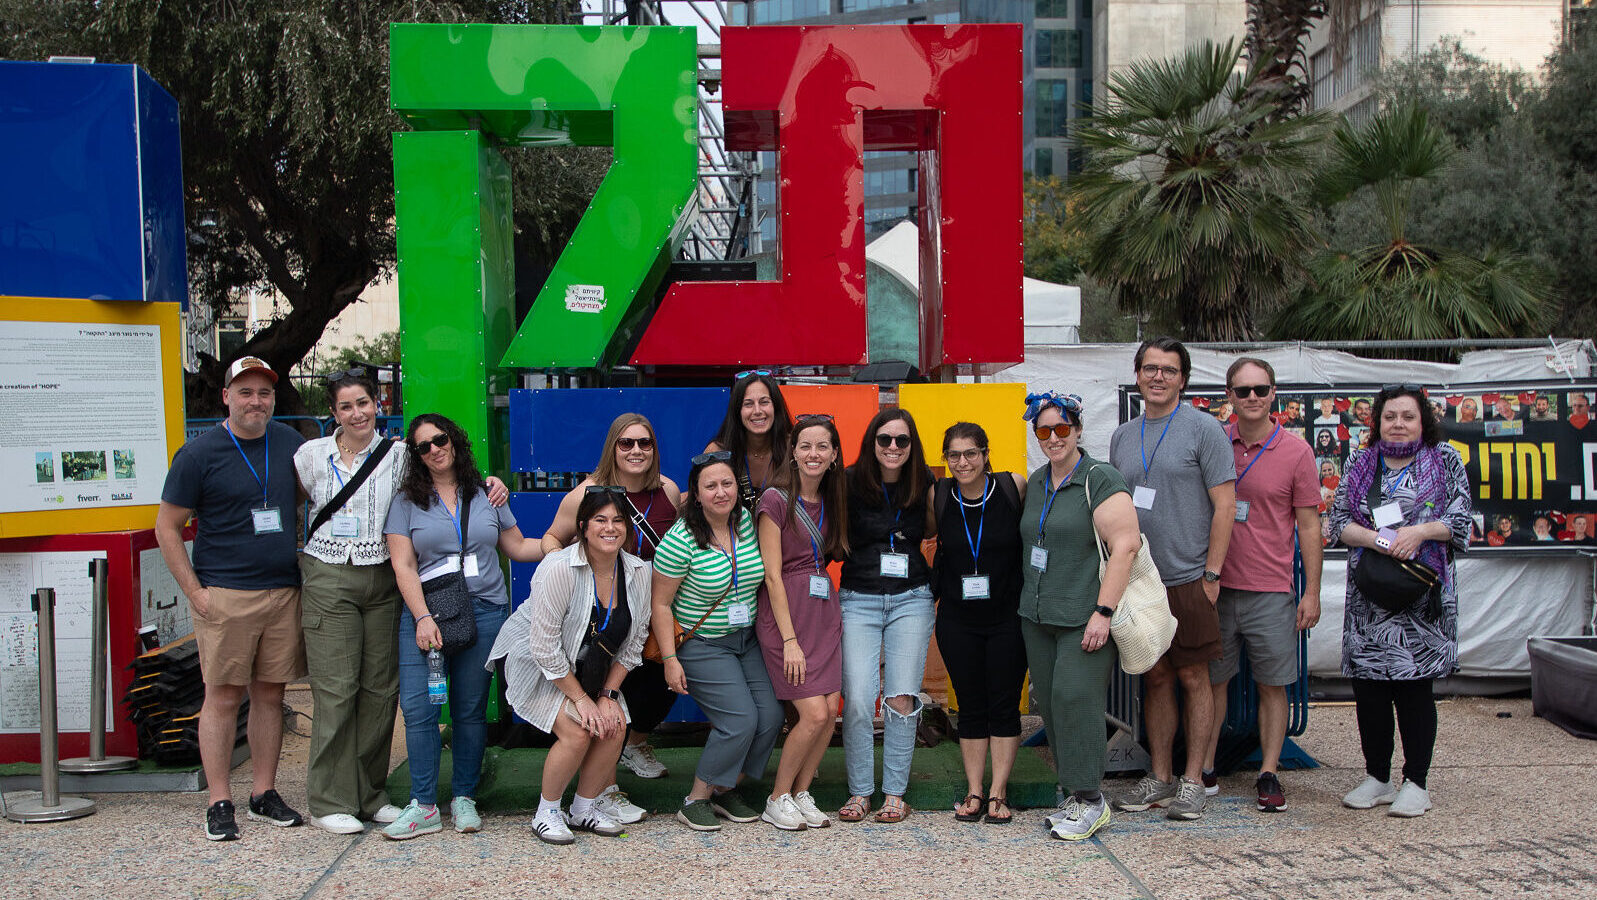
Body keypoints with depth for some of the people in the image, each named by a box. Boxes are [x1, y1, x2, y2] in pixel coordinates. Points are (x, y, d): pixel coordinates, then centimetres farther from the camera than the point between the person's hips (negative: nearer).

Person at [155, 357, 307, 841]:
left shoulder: (290, 442, 9)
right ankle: (219, 804, 5)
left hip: (284, 591, 4)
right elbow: (167, 527, -1)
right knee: (224, 695, -2)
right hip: (225, 595, -4)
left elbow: (304, 497, 25)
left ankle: (265, 793, 18)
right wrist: (194, 591, -8)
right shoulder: (200, 452, -4)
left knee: (270, 693, 9)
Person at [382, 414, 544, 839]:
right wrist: (422, 618, -11)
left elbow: (518, 547, 19)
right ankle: (424, 806, -1)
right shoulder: (407, 501, 7)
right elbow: (402, 566, 0)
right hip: (424, 613, -1)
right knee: (418, 707, -9)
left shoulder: (486, 495, 13)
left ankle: (464, 798, 14)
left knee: (470, 709, 2)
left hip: (484, 610, 1)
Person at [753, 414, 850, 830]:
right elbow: (772, 574, -12)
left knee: (831, 708, -2)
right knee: (814, 713, -11)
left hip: (824, 609, 6)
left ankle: (801, 793, 16)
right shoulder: (776, 500, -10)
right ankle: (777, 800, 7)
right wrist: (790, 640, -15)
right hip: (784, 612, -6)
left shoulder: (830, 501, 10)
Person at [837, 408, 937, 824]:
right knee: (857, 700, -8)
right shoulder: (850, 482, -4)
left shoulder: (924, 482, 3)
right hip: (859, 599, -1)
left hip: (911, 598, 1)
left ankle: (895, 793, 11)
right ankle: (859, 791, 8)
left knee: (902, 699, -1)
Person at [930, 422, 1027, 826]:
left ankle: (998, 792, 12)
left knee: (1004, 706, 3)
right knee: (970, 708, 8)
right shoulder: (937, 497, -3)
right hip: (957, 619, 2)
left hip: (1008, 615, -1)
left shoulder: (1014, 487, -8)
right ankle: (974, 791, 16)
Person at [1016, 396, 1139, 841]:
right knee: (1049, 702, 8)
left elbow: (1125, 545, -17)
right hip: (1037, 616, 8)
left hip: (1084, 618, -7)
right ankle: (1073, 793, 18)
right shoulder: (1035, 483, 14)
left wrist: (1103, 612, -20)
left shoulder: (1100, 480, -10)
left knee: (1075, 697, -11)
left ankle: (1091, 800, -1)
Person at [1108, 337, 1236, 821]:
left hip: (1187, 579, -5)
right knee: (1156, 678, 10)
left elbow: (1225, 505, -7)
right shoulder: (1122, 436, 12)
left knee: (1193, 678, 2)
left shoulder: (1203, 429, -4)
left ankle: (1192, 781, 10)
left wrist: (1211, 575, -11)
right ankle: (1160, 778, 19)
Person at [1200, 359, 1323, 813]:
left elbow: (1309, 526, 1)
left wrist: (1312, 593, -2)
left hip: (1271, 592, -2)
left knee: (1272, 686, 5)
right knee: (1212, 680, 8)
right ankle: (1204, 770, 17)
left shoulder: (1295, 451, -2)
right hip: (1216, 587, 2)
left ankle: (1268, 775, 15)